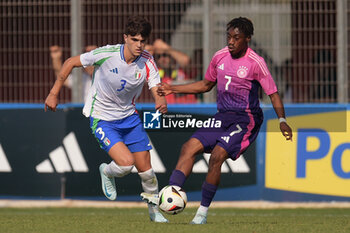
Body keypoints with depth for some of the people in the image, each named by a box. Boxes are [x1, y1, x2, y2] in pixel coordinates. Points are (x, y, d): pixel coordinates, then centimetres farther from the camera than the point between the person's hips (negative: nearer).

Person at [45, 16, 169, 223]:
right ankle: (107, 173, 13)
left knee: (145, 170, 2)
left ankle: (155, 210, 28)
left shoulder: (147, 62, -12)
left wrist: (161, 101, -43)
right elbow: (71, 63, -9)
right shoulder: (106, 54, -22)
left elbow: (157, 89, -17)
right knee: (126, 162, -23)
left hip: (129, 117, 4)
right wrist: (54, 94, -8)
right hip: (102, 118, -4)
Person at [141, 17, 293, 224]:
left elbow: (273, 94, -10)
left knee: (217, 155, -23)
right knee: (190, 147, -10)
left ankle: (203, 212, -14)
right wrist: (173, 89, 19)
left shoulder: (256, 63, -11)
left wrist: (282, 120, -24)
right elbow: (206, 85, 22)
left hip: (245, 120, -7)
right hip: (223, 117, 7)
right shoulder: (220, 57, 7)